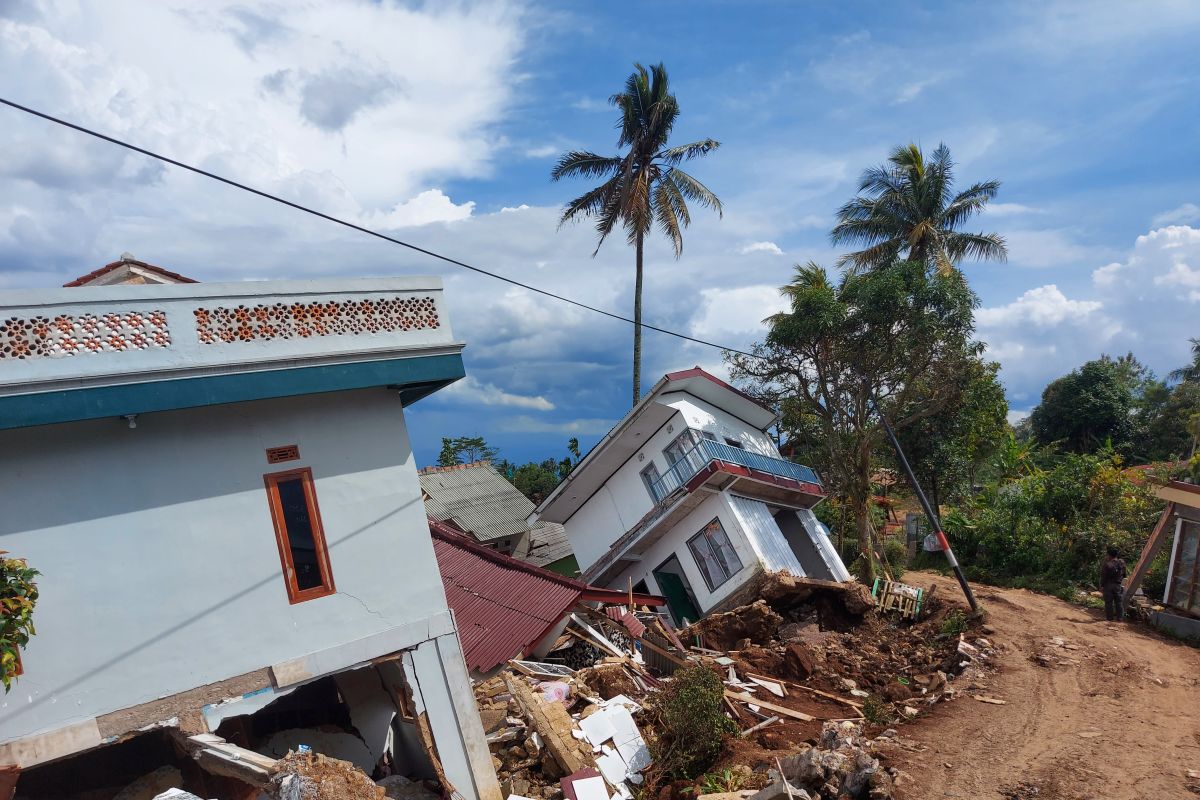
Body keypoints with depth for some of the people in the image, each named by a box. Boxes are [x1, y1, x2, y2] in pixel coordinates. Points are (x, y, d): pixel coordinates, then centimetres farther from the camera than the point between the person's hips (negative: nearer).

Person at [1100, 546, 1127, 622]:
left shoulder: (1107, 564, -15)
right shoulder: (1121, 563, -1)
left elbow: (1103, 576, -13)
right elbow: (1124, 574, 10)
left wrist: (1101, 586, -7)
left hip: (1108, 585, -4)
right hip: (1118, 585, 4)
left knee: (1109, 602, 3)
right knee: (1119, 602, 11)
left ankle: (1110, 618, 5)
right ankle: (1119, 618, 14)